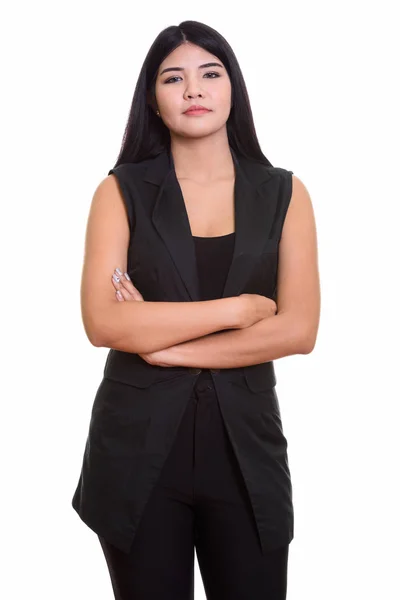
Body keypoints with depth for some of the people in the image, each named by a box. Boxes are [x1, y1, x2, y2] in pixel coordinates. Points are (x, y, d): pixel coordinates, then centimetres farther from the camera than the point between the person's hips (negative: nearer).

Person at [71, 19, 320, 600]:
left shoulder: (284, 193, 4)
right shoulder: (122, 192, 0)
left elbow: (298, 330, -6)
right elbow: (103, 322, -12)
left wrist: (167, 343, -11)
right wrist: (236, 308, -11)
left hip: (245, 443, 1)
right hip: (138, 444, -1)